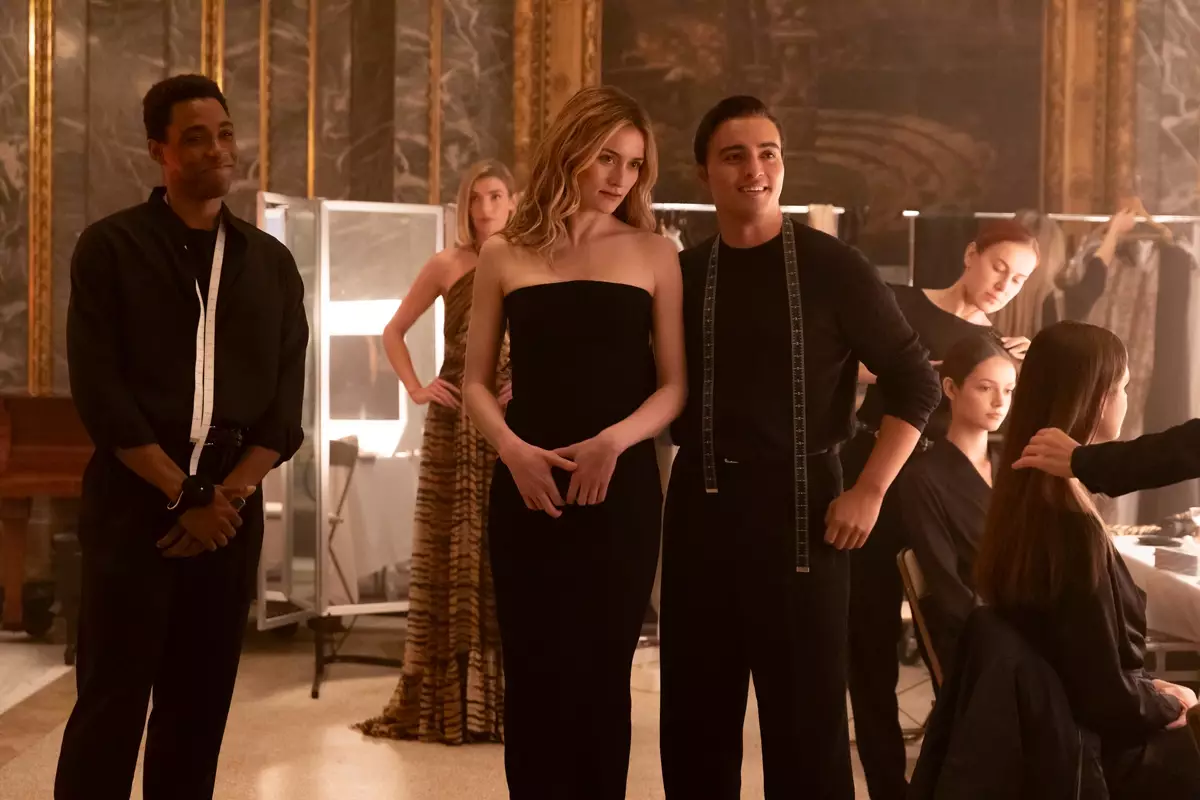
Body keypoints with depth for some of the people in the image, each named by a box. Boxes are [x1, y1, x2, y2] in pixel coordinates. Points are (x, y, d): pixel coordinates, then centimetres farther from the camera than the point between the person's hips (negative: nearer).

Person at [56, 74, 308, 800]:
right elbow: (99, 390, -8)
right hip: (134, 498, -3)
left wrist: (228, 495, -8)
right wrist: (183, 494, -12)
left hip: (233, 505, 4)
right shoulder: (111, 248, 1)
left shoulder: (271, 263, 11)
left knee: (201, 701, 7)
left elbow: (285, 403, 6)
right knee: (113, 698, -4)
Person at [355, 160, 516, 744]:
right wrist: (415, 388, -1)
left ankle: (505, 696, 10)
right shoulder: (447, 265, 5)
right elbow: (394, 331, 11)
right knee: (452, 552, 3)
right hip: (456, 422, 0)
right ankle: (444, 699, 10)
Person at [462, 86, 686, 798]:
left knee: (603, 672, 4)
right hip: (527, 488, 1)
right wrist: (512, 448, -10)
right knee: (535, 674, 2)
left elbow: (675, 384, 2)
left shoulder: (653, 253, 4)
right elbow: (477, 381, 9)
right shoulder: (506, 255, 7)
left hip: (623, 489, 0)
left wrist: (613, 442, -15)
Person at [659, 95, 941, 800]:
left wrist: (870, 492, -8)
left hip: (797, 501, -4)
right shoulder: (681, 275, 7)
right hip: (699, 504, 4)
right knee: (695, 710, 11)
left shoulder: (832, 267, -4)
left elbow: (916, 382, -2)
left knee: (805, 711, 1)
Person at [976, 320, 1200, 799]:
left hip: (1051, 731, 8)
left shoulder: (1022, 497, -1)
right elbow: (1108, 700, -23)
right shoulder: (1072, 527, -27)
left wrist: (1153, 693, 10)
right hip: (1096, 756, -8)